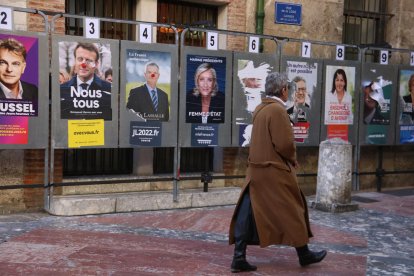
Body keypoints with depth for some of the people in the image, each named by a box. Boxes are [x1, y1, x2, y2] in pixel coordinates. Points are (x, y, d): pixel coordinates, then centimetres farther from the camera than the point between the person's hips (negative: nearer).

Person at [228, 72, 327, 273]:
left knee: (248, 213, 6)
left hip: (256, 169, 8)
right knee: (292, 211, 8)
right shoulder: (278, 110, -18)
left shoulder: (259, 109, 10)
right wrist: (293, 159, -2)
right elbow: (285, 144, -22)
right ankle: (304, 254, 23)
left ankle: (239, 258, 7)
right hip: (275, 171, -8)